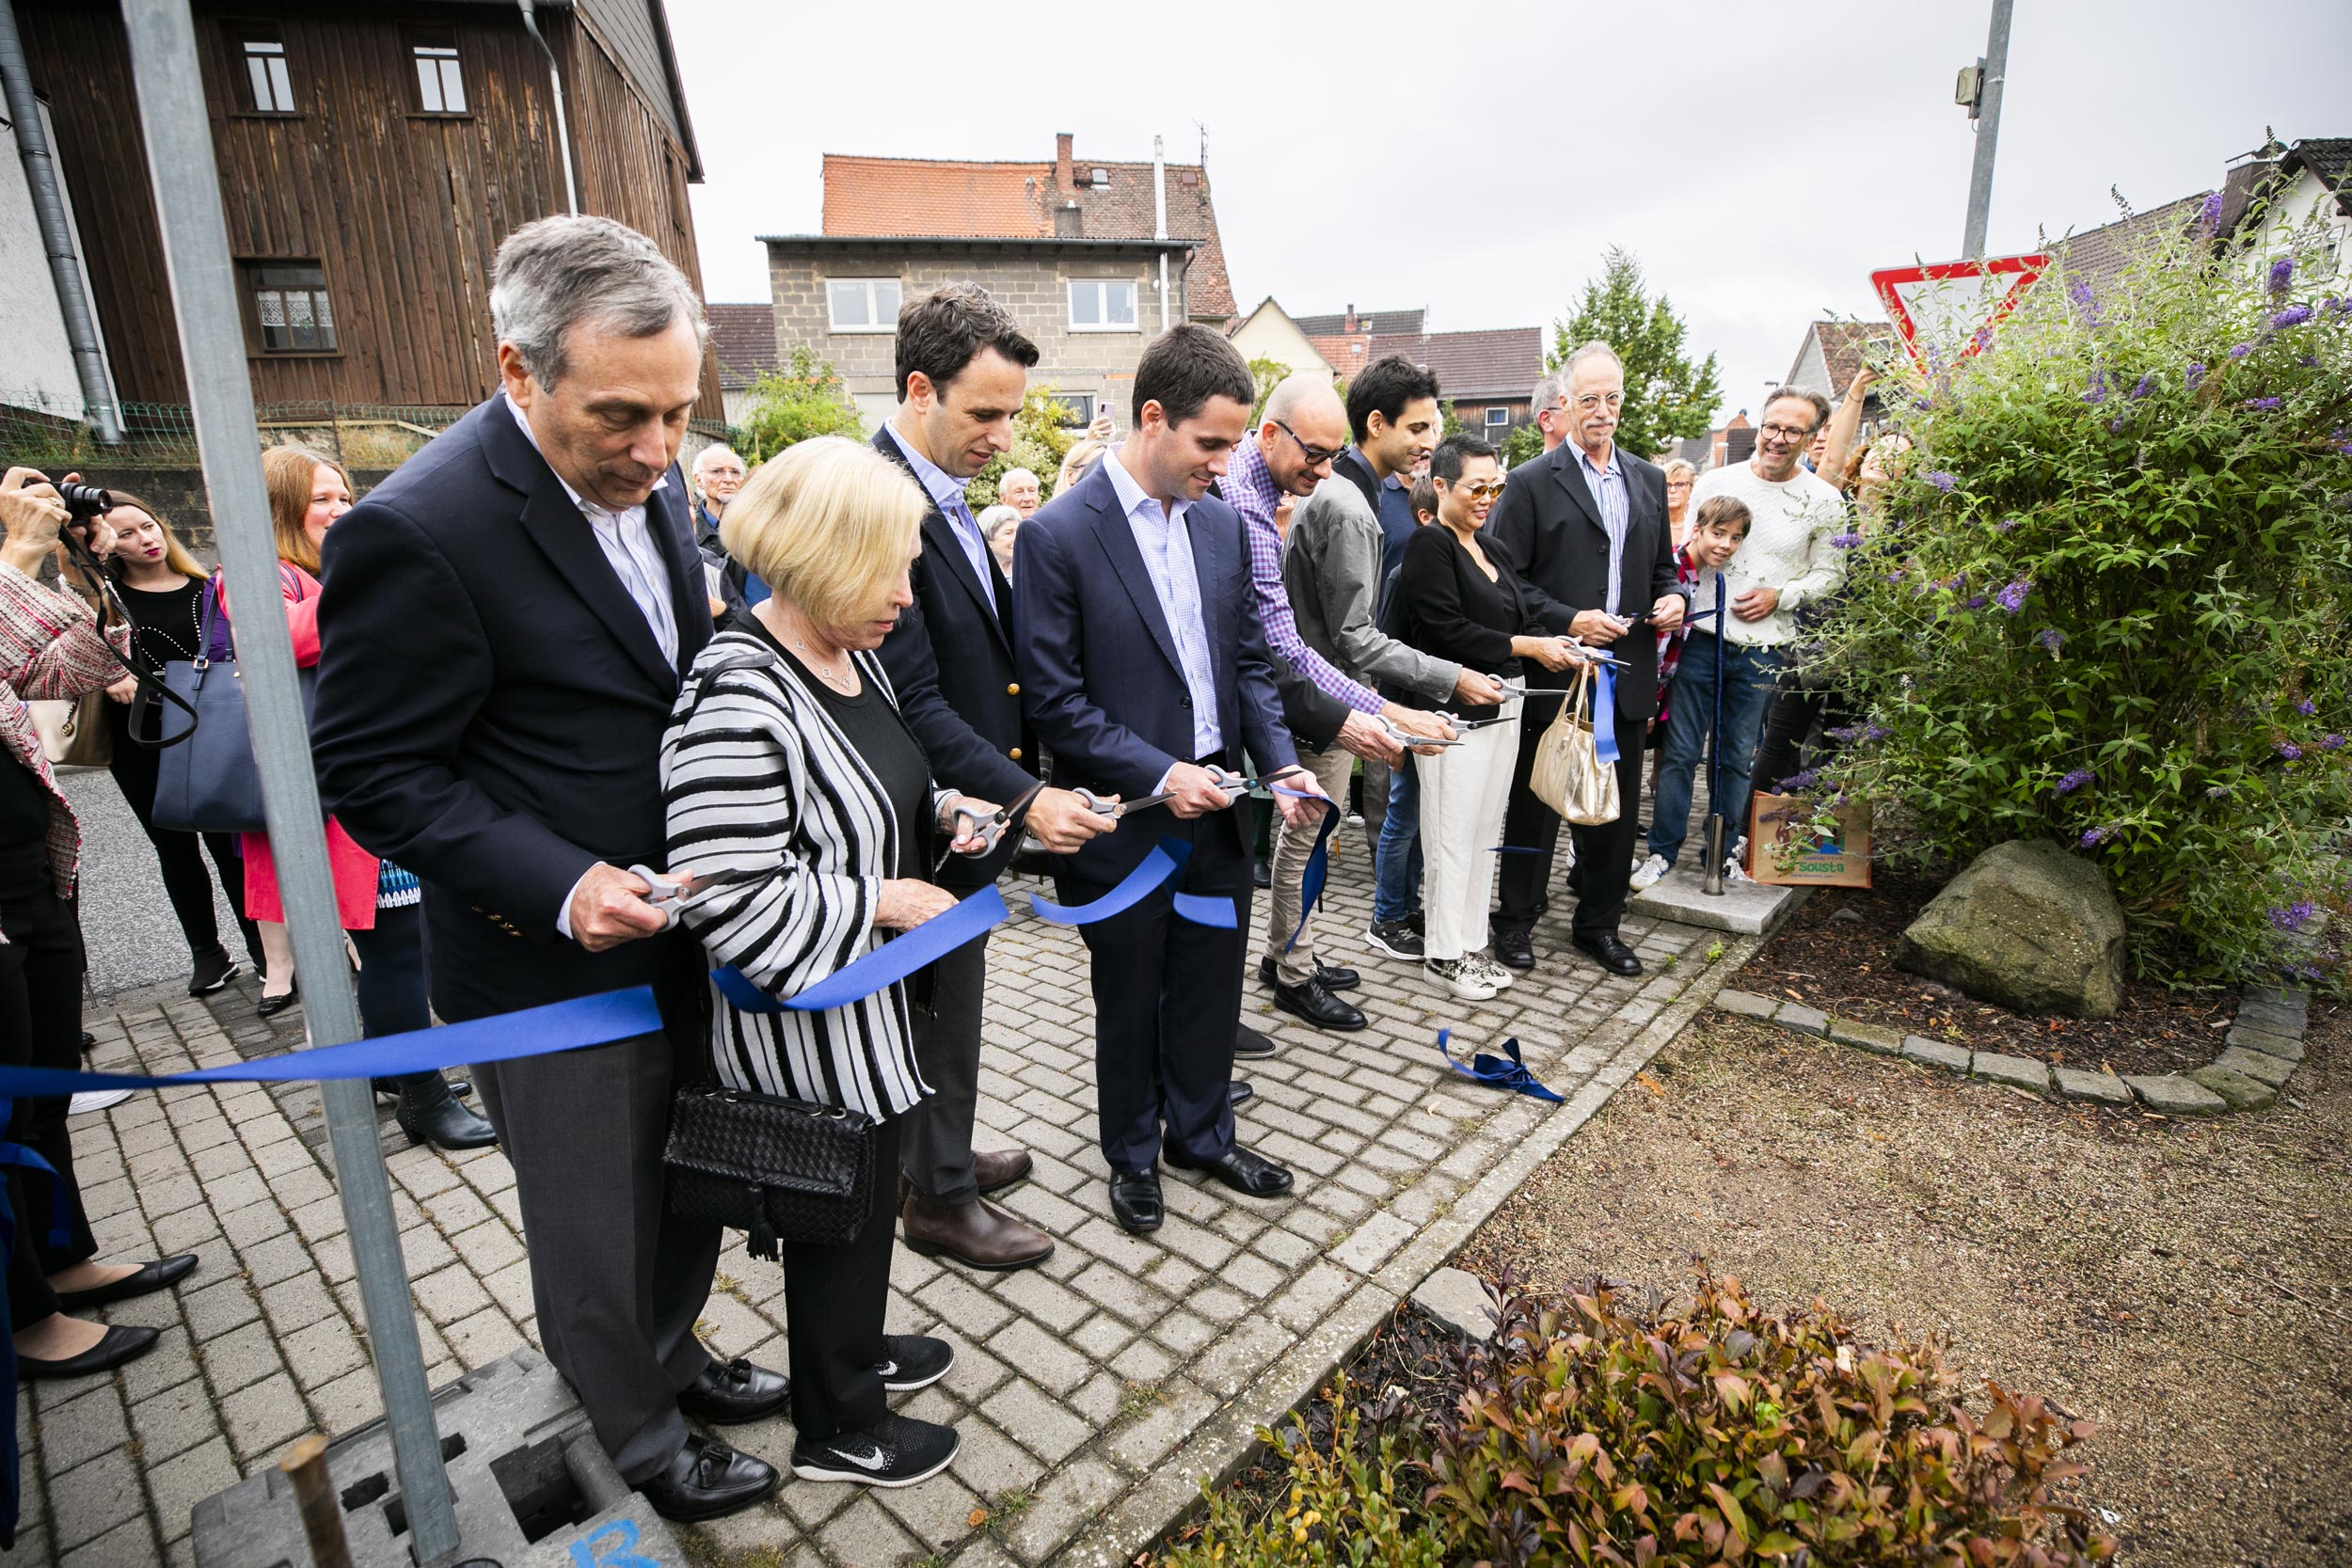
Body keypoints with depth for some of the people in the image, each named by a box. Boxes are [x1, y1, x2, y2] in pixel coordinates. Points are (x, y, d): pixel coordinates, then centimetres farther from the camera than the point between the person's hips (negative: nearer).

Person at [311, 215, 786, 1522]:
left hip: (682, 930, 7)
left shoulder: (650, 480, 0)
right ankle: (643, 1437, 43)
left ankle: (671, 1352, 53)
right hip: (554, 968, -7)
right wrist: (563, 887, -28)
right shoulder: (417, 530, -24)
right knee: (596, 1231, 17)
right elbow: (375, 774, -17)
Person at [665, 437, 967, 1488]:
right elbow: (728, 902, -31)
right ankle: (838, 1429, 39)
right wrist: (879, 901, -23)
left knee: (864, 1199, 27)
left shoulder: (849, 653, 2)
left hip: (869, 1005, 9)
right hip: (809, 1035, -9)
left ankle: (855, 1350, 52)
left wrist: (937, 811, -1)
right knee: (841, 1214, 13)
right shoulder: (740, 698, -28)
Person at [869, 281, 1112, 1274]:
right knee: (945, 1002, 8)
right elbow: (912, 700, -24)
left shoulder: (943, 493, 9)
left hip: (977, 810, 9)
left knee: (947, 999, 22)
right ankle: (939, 1199, 29)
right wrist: (1023, 797, -25)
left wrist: (1022, 785, 11)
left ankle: (939, 1151, 43)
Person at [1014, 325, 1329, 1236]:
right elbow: (1053, 700, -15)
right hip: (1125, 820, -5)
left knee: (1210, 990, 19)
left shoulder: (1220, 523, 4)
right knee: (1128, 1003, 15)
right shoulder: (1059, 535, -15)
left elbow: (1249, 660, 10)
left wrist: (1280, 764, -4)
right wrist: (1159, 775, -20)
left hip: (1217, 809, 5)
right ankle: (1133, 1154, 39)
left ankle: (1201, 1134, 43)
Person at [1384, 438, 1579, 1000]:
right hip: (1456, 710, -9)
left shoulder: (1489, 549, 17)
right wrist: (1528, 647, -16)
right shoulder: (1430, 546, -10)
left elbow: (1522, 615, 13)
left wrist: (1558, 646, -6)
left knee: (1485, 829, 13)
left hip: (1502, 706, 9)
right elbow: (1448, 631, -18)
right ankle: (1444, 952, 13)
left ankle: (1470, 942, 25)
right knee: (1453, 832, 0)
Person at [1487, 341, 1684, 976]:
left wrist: (1671, 597, -1)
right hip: (1553, 675, -5)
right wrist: (1568, 621, -18)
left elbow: (1661, 564, 21)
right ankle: (1516, 920, 21)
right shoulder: (1531, 482, -4)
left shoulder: (1649, 479, 14)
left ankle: (1599, 925, 27)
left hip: (1626, 674, 5)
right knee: (1536, 803, 6)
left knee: (1615, 806, 12)